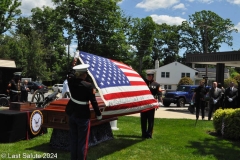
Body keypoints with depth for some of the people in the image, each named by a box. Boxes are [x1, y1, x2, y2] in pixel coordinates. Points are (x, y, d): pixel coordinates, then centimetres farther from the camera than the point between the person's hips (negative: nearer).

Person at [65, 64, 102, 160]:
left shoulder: (71, 81, -4)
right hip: (83, 116, -6)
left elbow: (70, 74, 20)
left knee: (73, 139, 16)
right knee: (82, 141, 3)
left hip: (72, 113, 6)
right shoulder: (88, 86, -18)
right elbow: (93, 102, -14)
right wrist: (98, 114, -2)